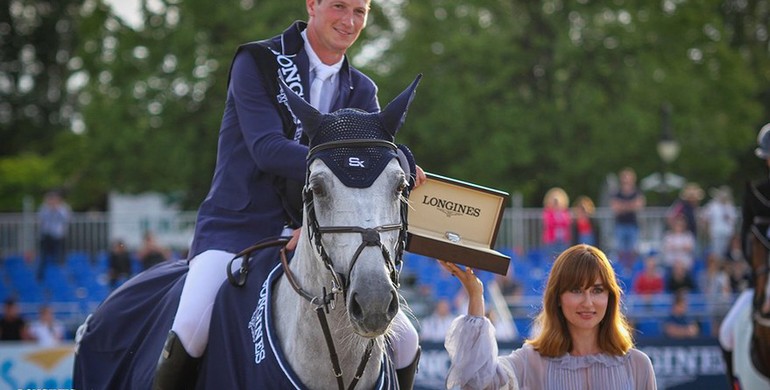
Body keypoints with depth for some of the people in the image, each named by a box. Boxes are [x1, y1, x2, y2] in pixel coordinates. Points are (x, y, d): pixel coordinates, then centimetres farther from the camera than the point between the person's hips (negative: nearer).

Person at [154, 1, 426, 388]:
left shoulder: (362, 92, 10)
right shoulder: (258, 62, -4)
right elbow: (267, 148, -18)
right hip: (236, 229, -4)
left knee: (405, 344, -6)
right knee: (191, 332, -30)